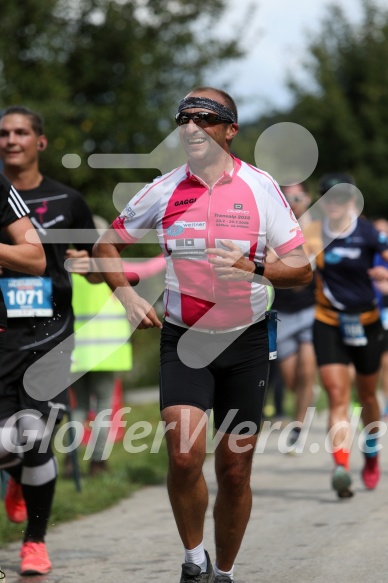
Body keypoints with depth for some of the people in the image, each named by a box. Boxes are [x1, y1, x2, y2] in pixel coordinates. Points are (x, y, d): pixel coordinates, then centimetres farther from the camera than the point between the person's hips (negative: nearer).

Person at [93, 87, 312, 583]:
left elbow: (301, 268, -5)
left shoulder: (260, 187, -4)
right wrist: (126, 294, -3)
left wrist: (254, 269, -23)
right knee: (183, 456, -16)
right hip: (183, 341, 0)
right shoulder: (164, 189, 0)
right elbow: (106, 245, 13)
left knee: (234, 470, 4)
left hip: (245, 341, 0)